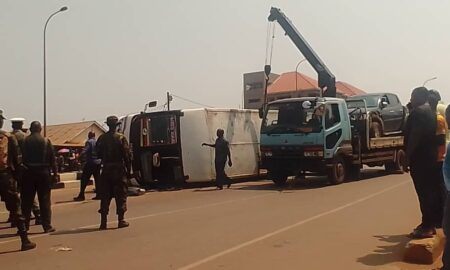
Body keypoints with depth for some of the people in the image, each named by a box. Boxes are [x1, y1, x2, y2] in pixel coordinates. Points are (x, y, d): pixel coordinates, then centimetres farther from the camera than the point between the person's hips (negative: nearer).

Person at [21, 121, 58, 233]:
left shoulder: (24, 141, -3)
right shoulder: (46, 141, -3)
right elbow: (52, 159, -3)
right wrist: (55, 174, 2)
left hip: (28, 173, 1)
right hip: (43, 173, -1)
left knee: (26, 201, 9)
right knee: (44, 200, 4)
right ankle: (47, 226, 5)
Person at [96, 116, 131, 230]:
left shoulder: (102, 138, 2)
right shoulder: (121, 138, -7)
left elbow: (98, 153, 6)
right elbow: (127, 155, -9)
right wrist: (129, 171, -3)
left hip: (106, 170, 3)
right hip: (119, 169, -3)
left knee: (105, 196, 8)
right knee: (120, 195, 4)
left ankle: (103, 222, 8)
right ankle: (121, 220, 4)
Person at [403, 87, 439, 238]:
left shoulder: (418, 112, -14)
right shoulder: (429, 111, 16)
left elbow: (414, 137, -20)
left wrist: (407, 158, -18)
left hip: (419, 158, -10)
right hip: (428, 157, 10)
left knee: (423, 192, -7)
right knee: (429, 191, 13)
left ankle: (427, 226, -4)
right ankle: (430, 223, 20)